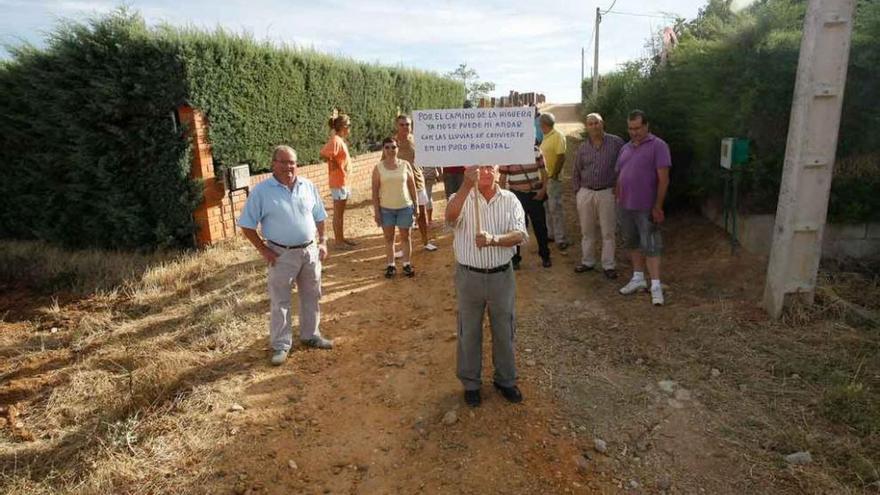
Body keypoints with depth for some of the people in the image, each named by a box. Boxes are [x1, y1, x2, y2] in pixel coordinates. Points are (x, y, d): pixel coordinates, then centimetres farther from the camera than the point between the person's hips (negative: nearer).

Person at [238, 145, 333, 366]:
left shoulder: (308, 186, 3)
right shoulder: (261, 191, -9)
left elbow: (319, 217, 13)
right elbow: (247, 225, -6)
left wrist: (322, 242, 5)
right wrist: (263, 250, -10)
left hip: (310, 251, 4)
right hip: (282, 255, -4)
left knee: (311, 296, 15)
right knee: (280, 301, 4)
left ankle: (310, 335, 32)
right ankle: (280, 345, 17)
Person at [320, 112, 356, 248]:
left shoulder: (341, 140, 10)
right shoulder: (335, 140, -18)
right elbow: (323, 153, -29)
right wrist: (334, 164, -18)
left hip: (344, 180, 9)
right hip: (338, 181, -9)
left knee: (341, 212, 16)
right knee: (338, 213, 0)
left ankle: (341, 238, 26)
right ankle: (338, 240, 9)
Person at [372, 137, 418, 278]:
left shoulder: (405, 165, -1)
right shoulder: (378, 168, -3)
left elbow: (412, 186, 4)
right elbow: (375, 191, -2)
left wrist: (416, 205, 2)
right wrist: (376, 211, -6)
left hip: (405, 207, 0)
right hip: (386, 209, 0)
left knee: (405, 236, 9)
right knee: (389, 237, 9)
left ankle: (407, 264, 21)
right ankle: (391, 265, 20)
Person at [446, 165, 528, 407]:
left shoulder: (510, 200, -1)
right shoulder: (463, 198, -6)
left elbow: (520, 235, -12)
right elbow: (450, 217, -30)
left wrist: (493, 239, -31)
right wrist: (467, 185, -44)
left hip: (501, 276, 2)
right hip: (469, 276, -1)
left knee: (504, 331, 16)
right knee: (469, 332, 13)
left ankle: (506, 380, 37)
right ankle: (470, 383, 32)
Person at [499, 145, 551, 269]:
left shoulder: (536, 150, 1)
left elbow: (543, 171, 7)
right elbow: (502, 178, -1)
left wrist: (543, 189, -4)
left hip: (535, 194, 2)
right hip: (516, 195, -2)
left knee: (540, 226, 9)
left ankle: (545, 256, 26)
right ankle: (515, 259, 18)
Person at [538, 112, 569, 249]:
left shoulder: (557, 136, -14)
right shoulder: (546, 136, 13)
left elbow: (561, 157, -20)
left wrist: (554, 175, -18)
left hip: (553, 179, -9)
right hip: (544, 178, 9)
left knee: (555, 208, -7)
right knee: (547, 207, 16)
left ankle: (561, 239, -1)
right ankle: (550, 234, 28)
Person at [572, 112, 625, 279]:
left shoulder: (616, 142, -4)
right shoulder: (583, 147, 5)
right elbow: (576, 172, 12)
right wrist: (577, 192, 8)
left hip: (607, 193, -3)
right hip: (585, 193, 3)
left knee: (608, 232, 4)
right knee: (586, 231, 12)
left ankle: (608, 265, 14)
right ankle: (587, 262, 25)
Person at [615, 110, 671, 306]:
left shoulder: (658, 146, -8)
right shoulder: (626, 148, 13)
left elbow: (663, 179, -12)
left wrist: (658, 207, -15)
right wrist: (618, 200, 11)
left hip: (646, 208, -7)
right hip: (625, 206, 7)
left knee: (650, 246, -4)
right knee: (633, 243, 15)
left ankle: (655, 285, 2)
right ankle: (638, 278, 28)